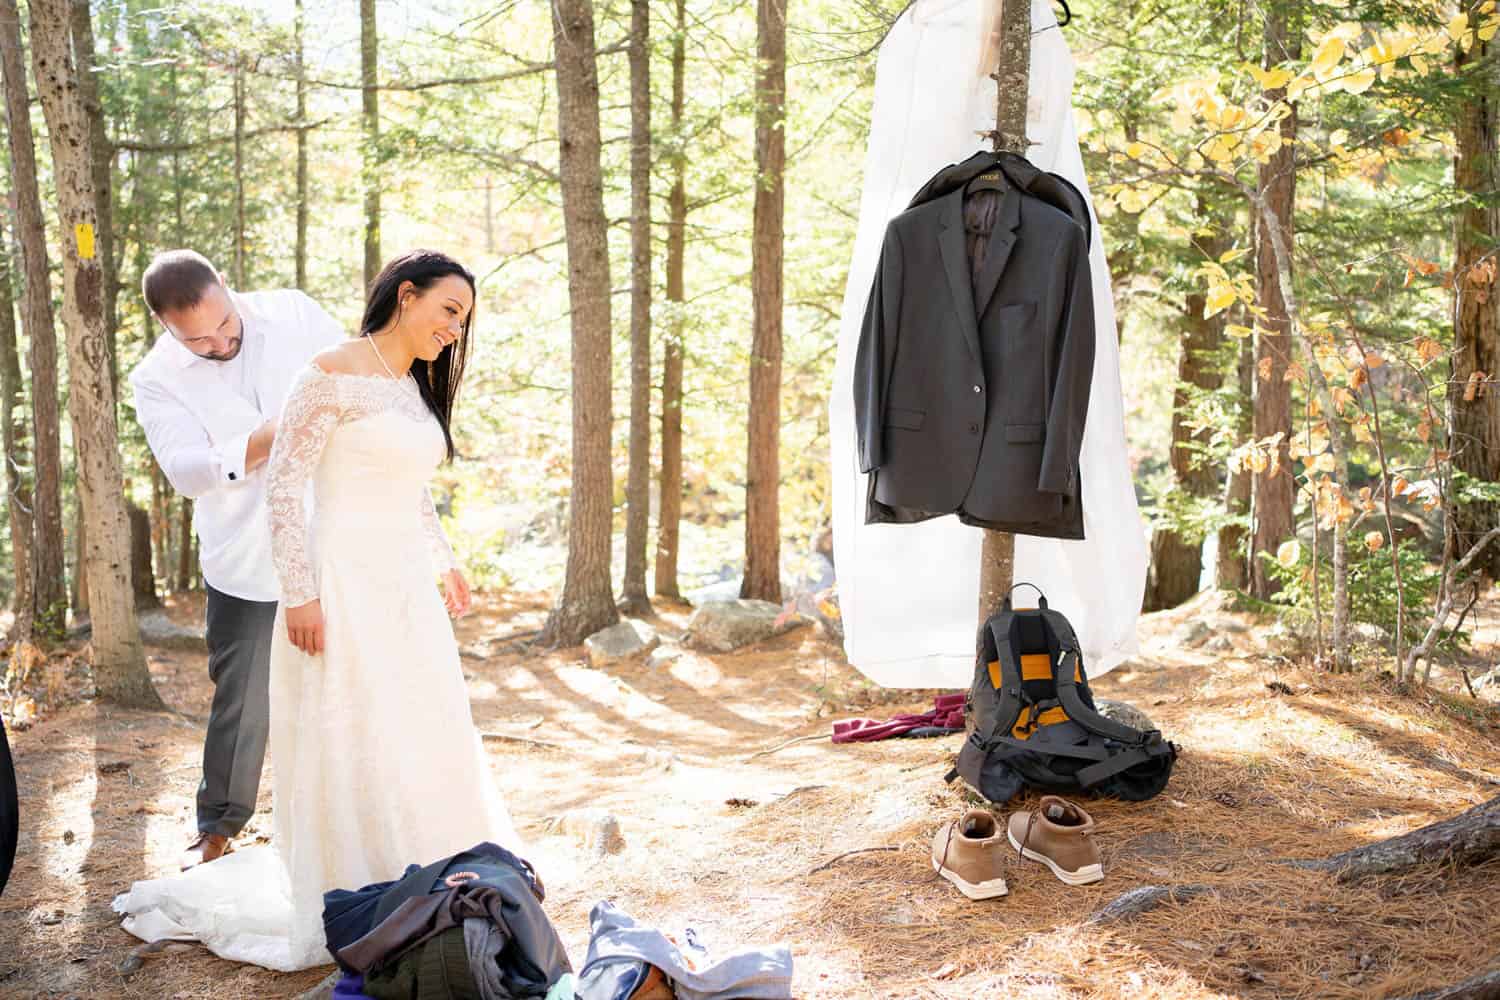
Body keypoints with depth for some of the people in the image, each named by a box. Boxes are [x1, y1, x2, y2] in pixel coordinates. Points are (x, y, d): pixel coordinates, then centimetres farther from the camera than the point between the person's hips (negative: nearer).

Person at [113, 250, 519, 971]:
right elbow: (283, 485, -14)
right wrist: (300, 593, -17)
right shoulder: (332, 376, -11)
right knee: (347, 746, -1)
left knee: (422, 742, 11)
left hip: (407, 590, 8)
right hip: (345, 587, -8)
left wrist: (444, 562, 23)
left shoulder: (416, 389, 14)